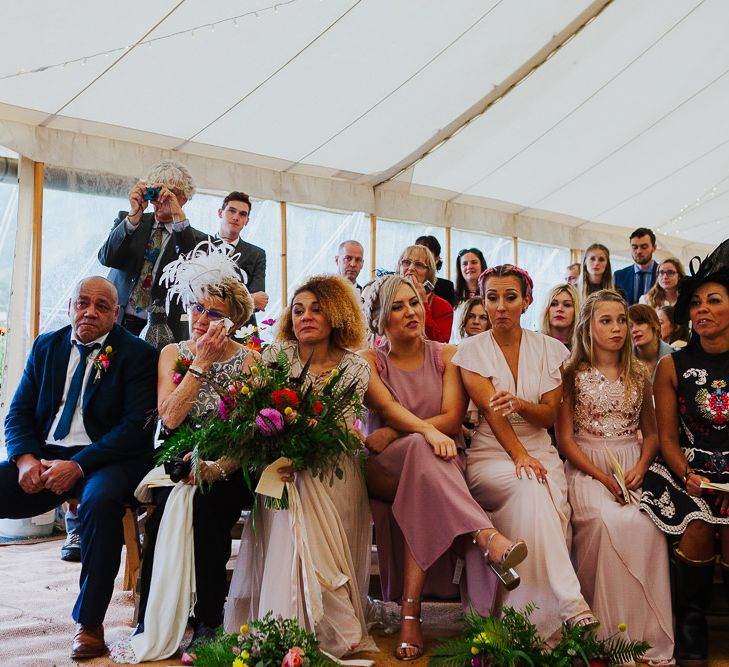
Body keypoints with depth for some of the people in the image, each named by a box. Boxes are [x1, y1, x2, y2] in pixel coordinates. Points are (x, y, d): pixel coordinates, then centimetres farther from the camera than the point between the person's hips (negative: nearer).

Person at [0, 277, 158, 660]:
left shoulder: (137, 354, -2)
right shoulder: (46, 346, 13)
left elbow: (136, 427, -11)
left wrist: (78, 465, -21)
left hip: (104, 459, -4)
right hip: (43, 456, 5)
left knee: (101, 501, -36)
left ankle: (89, 623, -20)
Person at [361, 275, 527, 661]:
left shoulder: (446, 355, 11)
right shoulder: (369, 361, 7)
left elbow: (453, 417, -5)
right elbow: (387, 406, -14)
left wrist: (392, 434, -18)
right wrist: (428, 431, -36)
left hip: (437, 465, 2)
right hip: (382, 470, -1)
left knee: (422, 478, -38)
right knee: (423, 450, -38)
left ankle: (410, 613, -42)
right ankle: (485, 536, -54)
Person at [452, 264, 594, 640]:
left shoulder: (549, 349, 9)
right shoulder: (472, 351, 2)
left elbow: (549, 415, 3)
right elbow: (491, 412, -10)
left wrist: (519, 403, -19)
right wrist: (519, 456, -24)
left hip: (540, 451, 2)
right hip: (490, 454, -2)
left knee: (543, 497, -31)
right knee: (530, 486, -34)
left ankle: (542, 620, -26)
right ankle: (570, 603, -37)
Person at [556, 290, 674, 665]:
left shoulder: (638, 375, 14)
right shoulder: (573, 374, 3)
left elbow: (651, 432, 16)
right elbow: (564, 438, -1)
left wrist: (641, 467, -4)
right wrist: (603, 478, -11)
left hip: (632, 467, 3)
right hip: (586, 467, -2)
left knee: (645, 526, -29)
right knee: (606, 522, -33)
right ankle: (609, 637, -20)